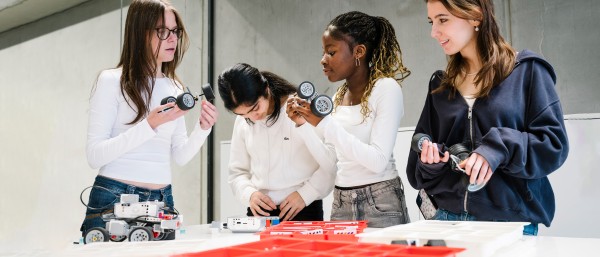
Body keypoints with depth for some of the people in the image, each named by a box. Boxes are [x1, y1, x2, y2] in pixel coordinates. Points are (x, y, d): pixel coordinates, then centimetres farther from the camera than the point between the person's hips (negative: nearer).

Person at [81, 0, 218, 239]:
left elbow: (180, 156, 10)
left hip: (162, 201, 5)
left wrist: (202, 128, -8)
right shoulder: (112, 81, -6)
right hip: (113, 200, -5)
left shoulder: (175, 88, 9)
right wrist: (150, 125, -22)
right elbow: (94, 156, -13)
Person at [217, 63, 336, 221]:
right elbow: (237, 172, 16)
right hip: (259, 212, 4)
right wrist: (249, 194, -1)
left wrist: (305, 194, -15)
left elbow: (334, 162, -8)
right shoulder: (242, 121, 10)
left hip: (304, 211, -4)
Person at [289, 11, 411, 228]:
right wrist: (306, 124, 3)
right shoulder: (338, 96, 9)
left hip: (380, 204, -6)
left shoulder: (386, 88, -10)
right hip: (341, 203, 6)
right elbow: (334, 158, 12)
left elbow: (378, 161, -20)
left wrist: (324, 123, -22)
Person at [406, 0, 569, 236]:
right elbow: (418, 166, 12)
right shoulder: (440, 84, 11)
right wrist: (430, 161, -9)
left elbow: (554, 144, -8)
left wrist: (499, 149, -22)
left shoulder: (526, 70, -2)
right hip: (448, 217, 4)